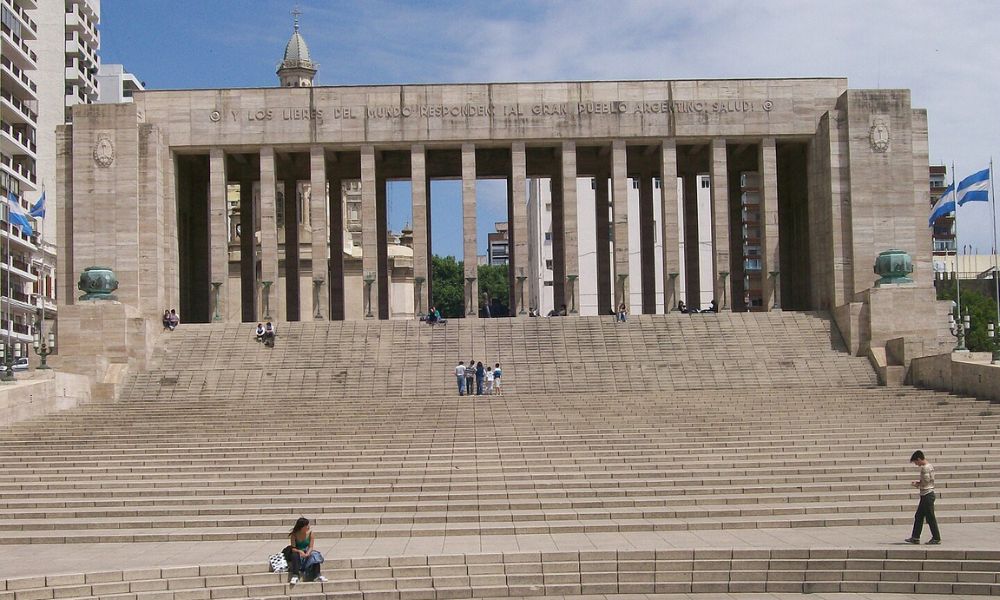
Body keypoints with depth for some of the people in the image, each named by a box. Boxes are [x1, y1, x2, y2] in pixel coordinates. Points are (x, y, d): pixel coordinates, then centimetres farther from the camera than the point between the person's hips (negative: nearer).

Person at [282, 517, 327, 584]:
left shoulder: (310, 533, -8)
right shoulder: (294, 535, -12)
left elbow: (310, 547, -11)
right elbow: (293, 548, -17)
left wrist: (307, 554, -33)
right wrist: (300, 551, -38)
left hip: (307, 553, 2)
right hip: (297, 552, -2)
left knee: (315, 555, -27)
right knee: (295, 555, -35)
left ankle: (317, 576, -35)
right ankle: (295, 576, -42)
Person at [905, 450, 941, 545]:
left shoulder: (925, 468, -17)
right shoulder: (930, 466, 13)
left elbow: (925, 483, -19)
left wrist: (917, 485, -3)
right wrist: (918, 482, 10)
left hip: (927, 495, -10)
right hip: (926, 495, 10)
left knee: (930, 517, -3)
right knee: (918, 516, 12)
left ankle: (936, 538, 4)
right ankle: (915, 538, 16)